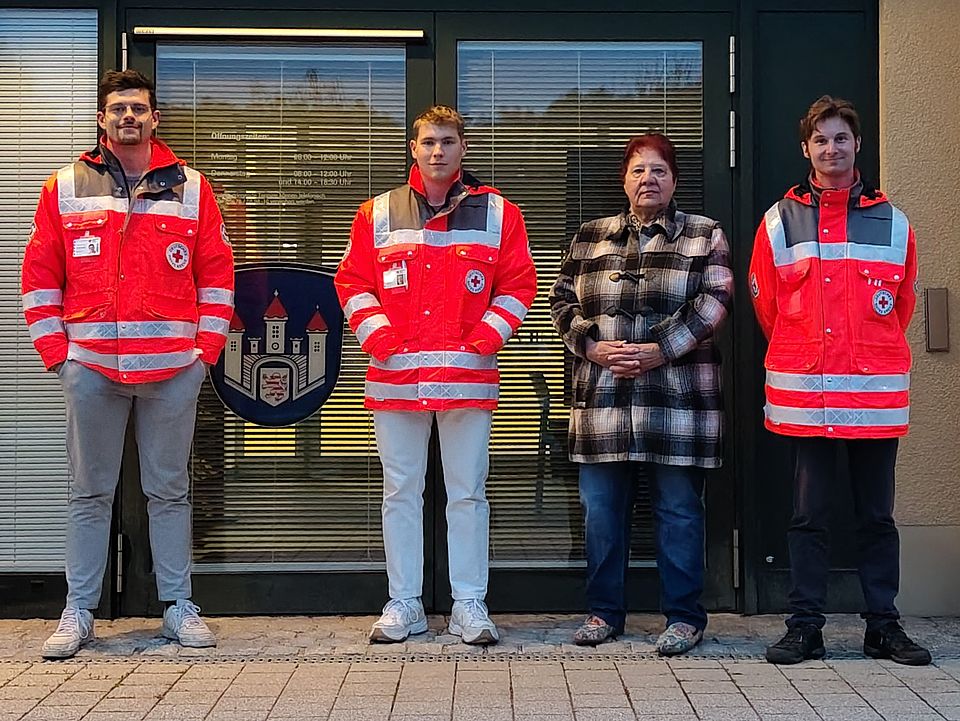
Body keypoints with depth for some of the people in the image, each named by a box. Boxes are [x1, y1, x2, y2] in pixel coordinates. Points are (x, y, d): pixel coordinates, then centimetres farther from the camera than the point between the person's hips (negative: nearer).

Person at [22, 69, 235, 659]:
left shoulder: (190, 187, 8)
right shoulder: (65, 188, 8)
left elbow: (217, 272, 7)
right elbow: (39, 275, 7)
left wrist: (207, 347, -1)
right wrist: (56, 351, -1)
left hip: (174, 367, 0)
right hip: (91, 366, 0)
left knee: (170, 491, 8)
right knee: (90, 494, 7)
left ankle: (179, 607, 17)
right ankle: (78, 614, 16)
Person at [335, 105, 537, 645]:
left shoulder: (497, 213, 6)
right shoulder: (378, 214, 9)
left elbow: (519, 284, 5)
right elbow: (353, 282, 9)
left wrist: (486, 337, -6)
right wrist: (376, 335, -4)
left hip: (469, 375, -1)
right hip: (395, 375, 1)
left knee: (468, 493, 4)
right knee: (401, 491, 7)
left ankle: (470, 605, 13)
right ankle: (404, 604, 17)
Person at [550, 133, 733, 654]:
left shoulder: (704, 236, 6)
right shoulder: (590, 237, 14)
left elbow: (713, 302, -5)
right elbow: (563, 301, 9)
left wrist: (659, 349, -15)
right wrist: (593, 345, -8)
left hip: (677, 400, -2)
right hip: (602, 400, 3)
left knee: (678, 509, 3)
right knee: (601, 508, 7)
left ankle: (684, 616, 14)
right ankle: (605, 611, 20)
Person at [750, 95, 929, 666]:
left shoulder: (892, 221, 8)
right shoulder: (780, 220, 5)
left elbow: (903, 303, 16)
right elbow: (766, 303, 11)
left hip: (878, 389, 1)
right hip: (804, 391, -1)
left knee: (877, 513, 8)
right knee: (810, 512, 3)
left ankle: (884, 624, 17)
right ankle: (806, 625, 11)